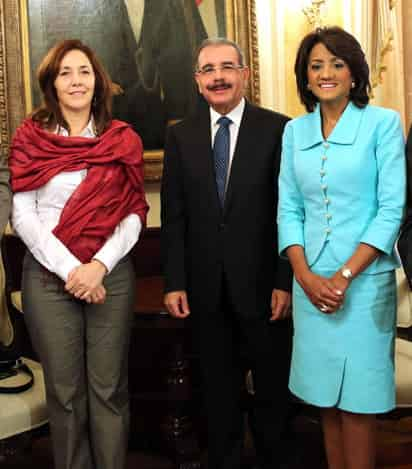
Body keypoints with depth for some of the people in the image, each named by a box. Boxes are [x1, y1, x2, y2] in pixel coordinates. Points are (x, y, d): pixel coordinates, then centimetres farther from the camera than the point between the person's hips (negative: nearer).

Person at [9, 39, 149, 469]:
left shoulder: (123, 139, 6)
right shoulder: (30, 138, 3)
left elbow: (133, 214, 1)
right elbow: (23, 216, -3)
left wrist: (99, 266, -12)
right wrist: (69, 269, -12)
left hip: (111, 274, 1)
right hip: (48, 275, 0)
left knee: (109, 389, 6)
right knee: (64, 392, 8)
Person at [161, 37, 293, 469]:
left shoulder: (277, 129, -5)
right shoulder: (180, 136, 5)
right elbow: (173, 216, 4)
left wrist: (286, 282, -10)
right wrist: (174, 282, -2)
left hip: (262, 284, -2)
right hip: (206, 288, 2)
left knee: (272, 386, 13)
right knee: (218, 389, 15)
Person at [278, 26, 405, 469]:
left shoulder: (383, 123, -4)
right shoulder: (295, 130, 8)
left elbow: (392, 209, -8)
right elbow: (288, 209, 6)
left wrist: (344, 276, -14)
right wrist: (305, 276, -7)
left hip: (364, 279, -3)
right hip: (310, 280, 4)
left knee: (357, 397, 4)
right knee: (325, 394, 12)